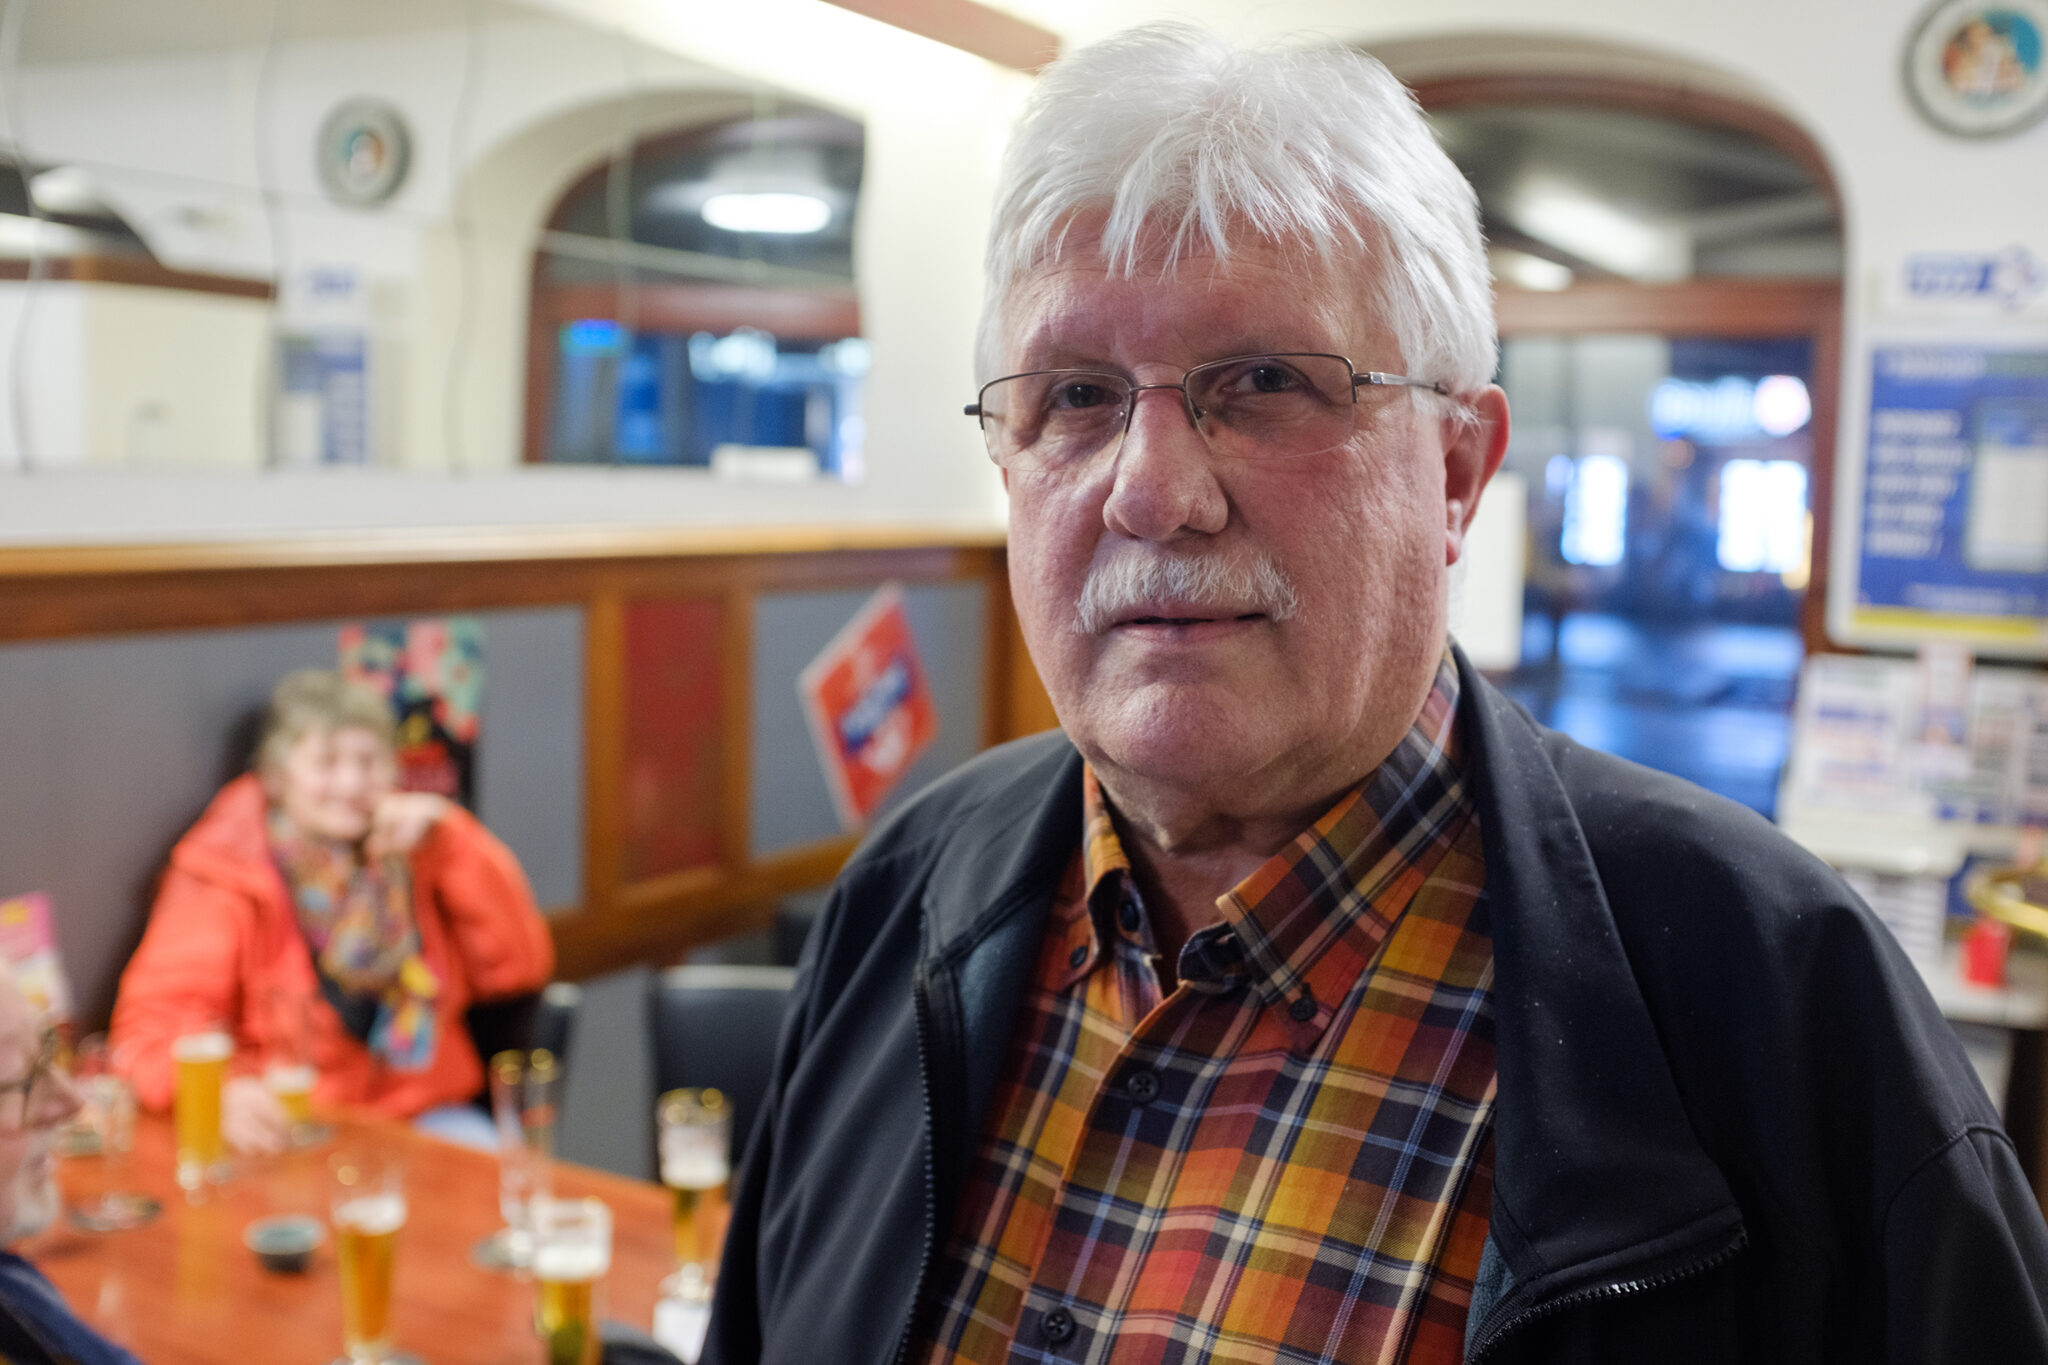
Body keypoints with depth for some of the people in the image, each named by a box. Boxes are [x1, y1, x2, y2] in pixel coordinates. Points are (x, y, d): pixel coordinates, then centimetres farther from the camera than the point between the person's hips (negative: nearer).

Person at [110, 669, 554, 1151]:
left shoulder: (411, 848, 7)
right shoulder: (225, 876, -4)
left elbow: (516, 967, 1)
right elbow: (156, 1019, -14)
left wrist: (448, 836, -8)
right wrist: (219, 1091, -37)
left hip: (424, 1113, 3)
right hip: (289, 1126, -2)